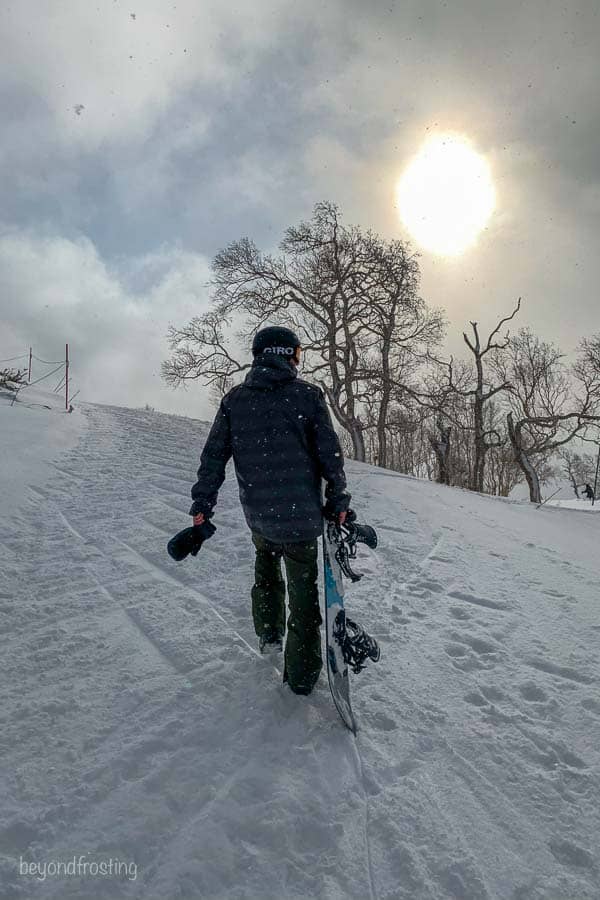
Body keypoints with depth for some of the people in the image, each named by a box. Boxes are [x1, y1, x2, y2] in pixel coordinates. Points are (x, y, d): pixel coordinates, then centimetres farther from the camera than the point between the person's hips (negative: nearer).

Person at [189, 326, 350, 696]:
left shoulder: (234, 399, 3)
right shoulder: (308, 394, -6)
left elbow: (214, 456, 2)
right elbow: (330, 454, -6)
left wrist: (202, 505, 7)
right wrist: (338, 502, 4)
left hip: (257, 514, 3)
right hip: (302, 514, -3)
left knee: (266, 561, 32)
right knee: (303, 589, 10)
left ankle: (268, 633, 38)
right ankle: (302, 674, 20)